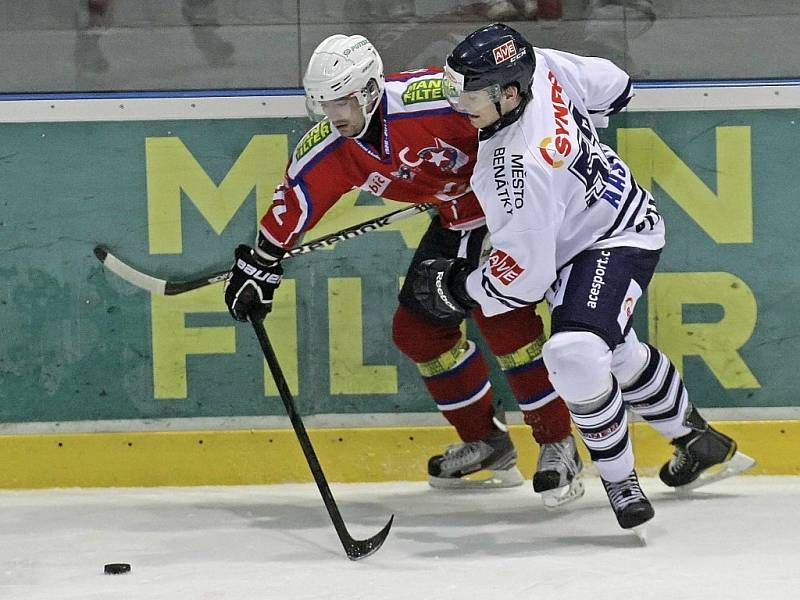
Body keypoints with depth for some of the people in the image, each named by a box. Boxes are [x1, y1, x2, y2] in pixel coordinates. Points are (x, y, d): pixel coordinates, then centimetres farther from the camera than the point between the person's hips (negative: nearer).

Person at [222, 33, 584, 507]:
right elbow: (296, 200, -4)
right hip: (457, 217, 8)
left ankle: (559, 445, -12)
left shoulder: (433, 98, -32)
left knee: (501, 316, -23)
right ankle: (488, 442, 22)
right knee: (417, 326, 6)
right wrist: (259, 266, -6)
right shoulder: (329, 148, -11)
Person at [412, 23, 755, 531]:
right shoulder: (539, 65, -17)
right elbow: (612, 87, 5)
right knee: (617, 353, 26)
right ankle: (698, 441, 47)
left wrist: (456, 290, -13)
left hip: (617, 241, -11)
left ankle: (620, 481, -11)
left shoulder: (519, 166, -38)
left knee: (575, 355, -30)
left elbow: (524, 276, -29)